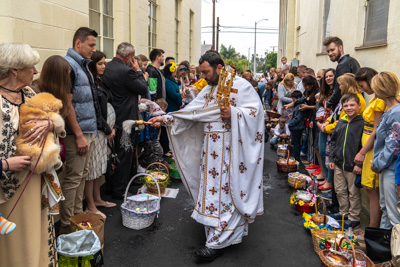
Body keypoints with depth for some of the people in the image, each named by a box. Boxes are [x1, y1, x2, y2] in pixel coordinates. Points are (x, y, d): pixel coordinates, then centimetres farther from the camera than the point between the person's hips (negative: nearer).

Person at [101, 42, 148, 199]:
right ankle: (119, 191, 12)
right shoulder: (126, 71, -22)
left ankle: (116, 186, 38)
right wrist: (138, 70, -2)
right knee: (125, 155, 2)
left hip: (113, 118, 9)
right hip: (126, 120, -9)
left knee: (118, 154, 22)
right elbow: (143, 89, -13)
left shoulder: (107, 68, 5)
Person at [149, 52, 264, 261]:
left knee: (224, 190, -5)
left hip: (230, 149, -7)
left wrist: (233, 113, -24)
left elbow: (256, 109, -11)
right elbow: (191, 111, 11)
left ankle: (218, 241, 2)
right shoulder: (209, 89, 15)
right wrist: (166, 118, 4)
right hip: (211, 150, 7)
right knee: (213, 188, 10)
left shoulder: (240, 85, -6)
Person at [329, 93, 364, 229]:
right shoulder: (340, 122, 7)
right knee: (340, 190, 17)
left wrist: (359, 163, -16)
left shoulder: (362, 123, -12)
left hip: (353, 166, -6)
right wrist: (332, 158, 9)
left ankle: (354, 218, 20)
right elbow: (334, 141, 15)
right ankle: (343, 212, 34)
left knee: (354, 193, 7)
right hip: (339, 164, 6)